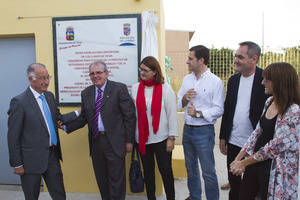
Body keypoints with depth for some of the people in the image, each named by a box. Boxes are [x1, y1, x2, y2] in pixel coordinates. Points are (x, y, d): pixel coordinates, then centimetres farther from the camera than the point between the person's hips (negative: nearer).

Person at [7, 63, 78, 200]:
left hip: (52, 155, 6)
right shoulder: (19, 102, -15)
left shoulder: (49, 96, 6)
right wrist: (17, 164, -10)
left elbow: (58, 118, 15)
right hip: (32, 160, -6)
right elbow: (13, 136, -13)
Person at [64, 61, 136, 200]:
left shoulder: (119, 89, -7)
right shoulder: (86, 93, 10)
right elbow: (83, 118, 10)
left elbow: (129, 116, -7)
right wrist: (66, 126, -5)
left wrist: (129, 140, -8)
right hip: (95, 142, 5)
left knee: (116, 179, 6)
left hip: (114, 142, -5)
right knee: (101, 179, 17)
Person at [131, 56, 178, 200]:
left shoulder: (165, 88, -5)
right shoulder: (135, 88, 5)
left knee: (166, 171, 5)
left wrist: (171, 138, -9)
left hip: (161, 138, -3)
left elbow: (172, 114, -6)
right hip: (142, 139, 3)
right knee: (148, 171, 14)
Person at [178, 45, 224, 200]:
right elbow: (179, 103, 10)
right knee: (190, 168, 20)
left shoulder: (215, 81, -10)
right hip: (187, 129, 6)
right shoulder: (187, 79, 9)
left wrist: (198, 113, -23)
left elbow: (219, 109, -13)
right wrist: (185, 98, -11)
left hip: (204, 130, -6)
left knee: (208, 171, 1)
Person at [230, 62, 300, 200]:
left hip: (274, 171, -7)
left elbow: (276, 146, -22)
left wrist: (244, 163, -14)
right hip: (254, 163, 7)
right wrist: (239, 158, 0)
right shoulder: (270, 102, 4)